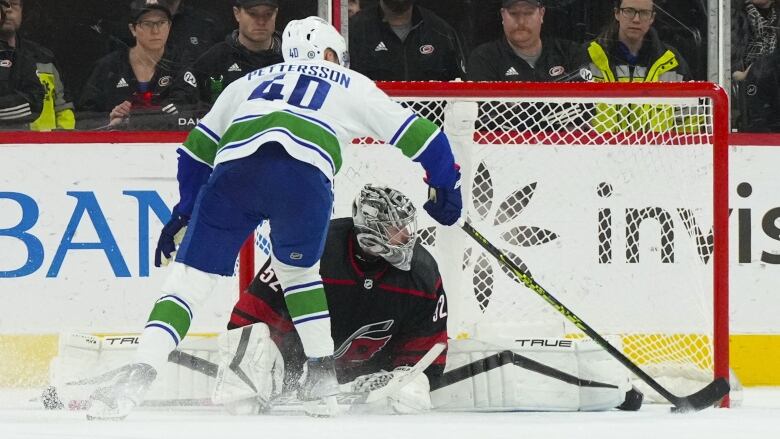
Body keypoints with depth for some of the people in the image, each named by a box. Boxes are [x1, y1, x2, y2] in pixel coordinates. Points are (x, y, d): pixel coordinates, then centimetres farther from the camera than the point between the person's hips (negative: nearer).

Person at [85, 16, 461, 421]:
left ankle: (139, 375, -15)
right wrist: (445, 186, 44)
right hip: (305, 174, -1)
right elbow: (416, 133, 31)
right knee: (298, 269, 26)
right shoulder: (351, 85, 33)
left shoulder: (249, 83, 39)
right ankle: (322, 376, 23)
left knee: (191, 275, 1)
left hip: (234, 166, 1)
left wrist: (184, 212, 43)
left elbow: (197, 149, 37)